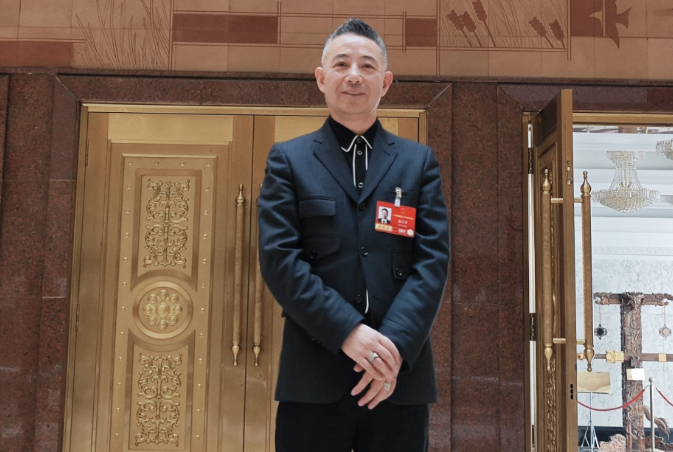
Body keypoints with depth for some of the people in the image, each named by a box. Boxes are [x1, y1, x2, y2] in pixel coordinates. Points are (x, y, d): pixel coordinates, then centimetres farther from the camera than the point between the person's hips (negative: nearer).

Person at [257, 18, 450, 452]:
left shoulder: (419, 161, 11)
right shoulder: (288, 159, 7)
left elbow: (433, 259, 1)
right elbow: (278, 258, -4)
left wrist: (395, 345, -13)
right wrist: (348, 332, -15)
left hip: (401, 375, 1)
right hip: (312, 379, -1)